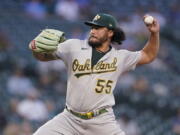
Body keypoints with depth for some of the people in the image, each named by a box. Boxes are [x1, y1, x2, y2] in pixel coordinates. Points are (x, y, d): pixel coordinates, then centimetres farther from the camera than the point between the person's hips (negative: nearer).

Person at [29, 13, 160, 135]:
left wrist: (154, 33, 4)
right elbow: (45, 56, 7)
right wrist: (36, 49, -15)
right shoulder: (74, 46, 3)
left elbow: (148, 56, 18)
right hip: (70, 118, 1)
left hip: (102, 122, -1)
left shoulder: (120, 57, 6)